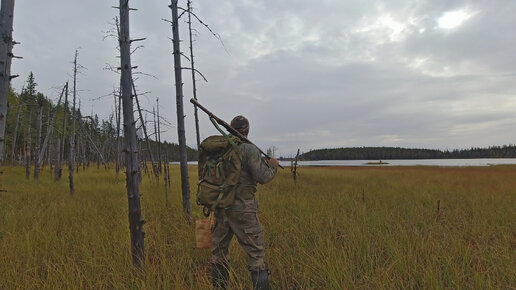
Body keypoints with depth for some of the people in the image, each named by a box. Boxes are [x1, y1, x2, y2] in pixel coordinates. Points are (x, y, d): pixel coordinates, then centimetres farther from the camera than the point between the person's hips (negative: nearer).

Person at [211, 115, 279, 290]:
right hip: (242, 209, -5)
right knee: (256, 252, 3)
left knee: (219, 252, 17)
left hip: (220, 207, 6)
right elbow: (262, 177, -15)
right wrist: (273, 166, 3)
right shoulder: (249, 150, -11)